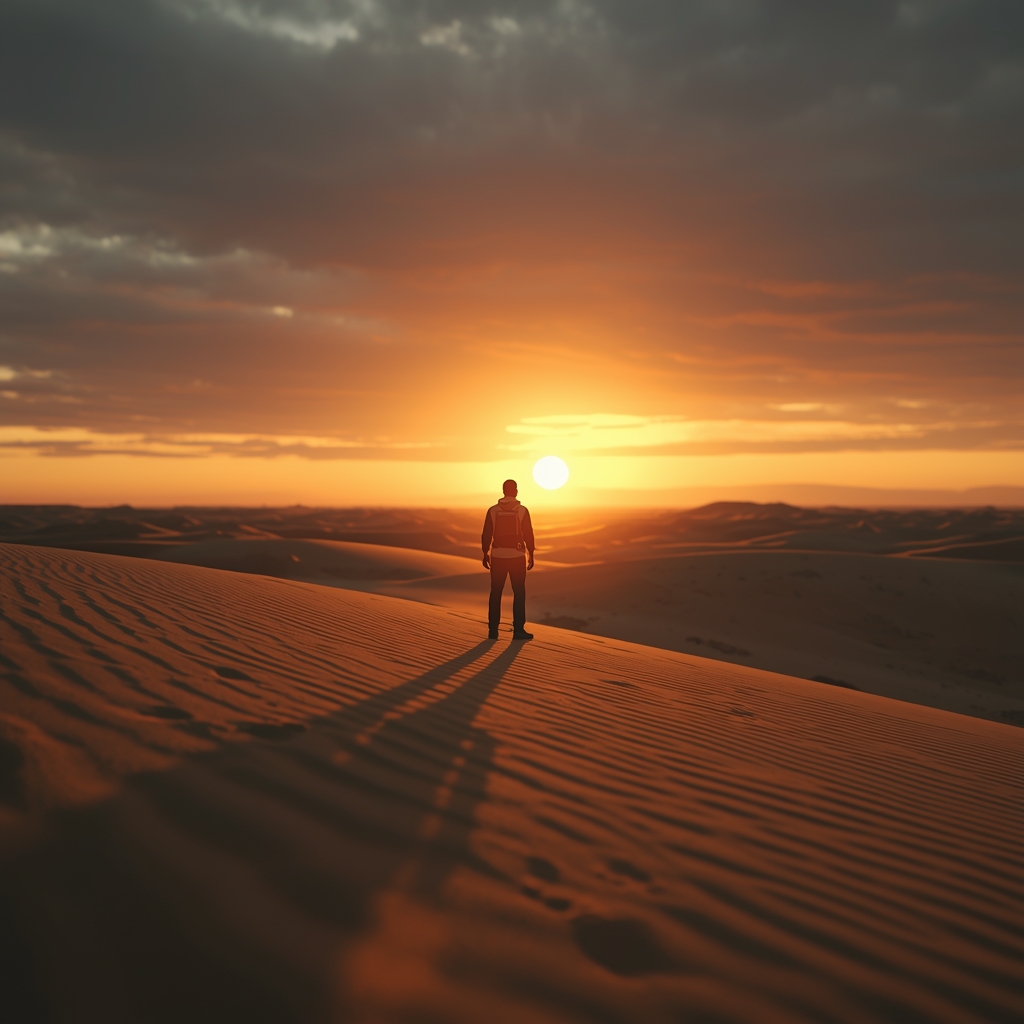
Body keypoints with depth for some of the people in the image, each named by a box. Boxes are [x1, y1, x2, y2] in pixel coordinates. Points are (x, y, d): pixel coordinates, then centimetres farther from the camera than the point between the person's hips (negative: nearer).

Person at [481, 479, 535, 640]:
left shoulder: (493, 510, -1)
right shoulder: (522, 510, -5)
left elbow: (486, 534, 0)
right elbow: (528, 534, -5)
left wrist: (485, 554, 9)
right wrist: (531, 554, 3)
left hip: (498, 556, 2)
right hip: (517, 556, -2)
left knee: (495, 593, 9)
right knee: (519, 593, 4)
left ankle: (493, 630, 9)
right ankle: (518, 629, 0)